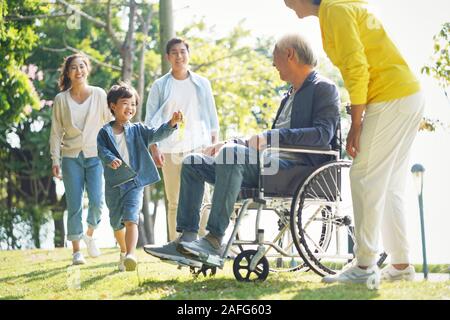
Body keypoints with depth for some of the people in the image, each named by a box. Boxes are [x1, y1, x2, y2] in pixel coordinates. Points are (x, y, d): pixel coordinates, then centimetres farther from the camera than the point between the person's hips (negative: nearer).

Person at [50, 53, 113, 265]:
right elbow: (56, 132, 5)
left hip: (96, 155, 0)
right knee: (74, 205, -2)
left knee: (97, 201, -12)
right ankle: (76, 251, 6)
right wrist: (55, 160, -1)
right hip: (71, 157, 0)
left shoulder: (99, 95, 3)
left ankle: (90, 234, 16)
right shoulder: (61, 99, 3)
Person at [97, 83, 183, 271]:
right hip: (114, 185, 1)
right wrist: (110, 159, -34)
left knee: (131, 218, -21)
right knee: (116, 223, 17)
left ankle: (131, 255, -31)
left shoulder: (138, 130, 5)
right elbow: (102, 150, -12)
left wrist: (171, 124, -26)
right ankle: (123, 251, 41)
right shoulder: (105, 132, 1)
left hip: (135, 183, -1)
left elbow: (156, 135, -9)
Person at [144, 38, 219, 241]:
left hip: (198, 147, 0)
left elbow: (211, 116, 14)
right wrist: (154, 148, -5)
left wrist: (214, 144, 5)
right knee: (174, 201, 1)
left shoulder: (202, 84, 11)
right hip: (170, 149, 0)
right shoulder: (160, 86, 7)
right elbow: (150, 120, 5)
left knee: (202, 197, -9)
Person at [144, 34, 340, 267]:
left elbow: (323, 134, -18)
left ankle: (214, 239, -34)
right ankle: (186, 241, -7)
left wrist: (272, 136, -25)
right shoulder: (290, 95, 28)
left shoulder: (323, 88, -1)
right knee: (192, 163, 4)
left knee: (231, 154, -35)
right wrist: (229, 143, 15)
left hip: (296, 166, -10)